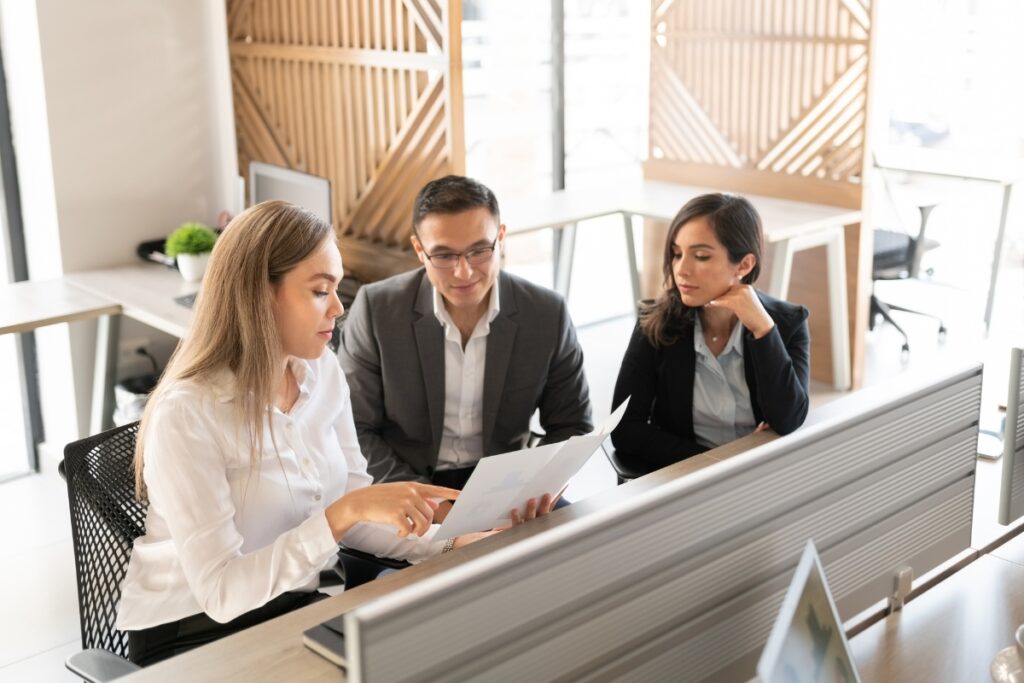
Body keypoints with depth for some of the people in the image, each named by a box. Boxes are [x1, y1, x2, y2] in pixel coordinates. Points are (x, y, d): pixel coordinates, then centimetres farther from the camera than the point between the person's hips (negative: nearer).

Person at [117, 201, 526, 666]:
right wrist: (344, 512, -33)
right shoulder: (187, 414, -23)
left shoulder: (323, 373, -2)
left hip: (293, 604, 6)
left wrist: (448, 545, -12)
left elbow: (356, 513, 3)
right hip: (192, 631, -6)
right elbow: (222, 592, -25)